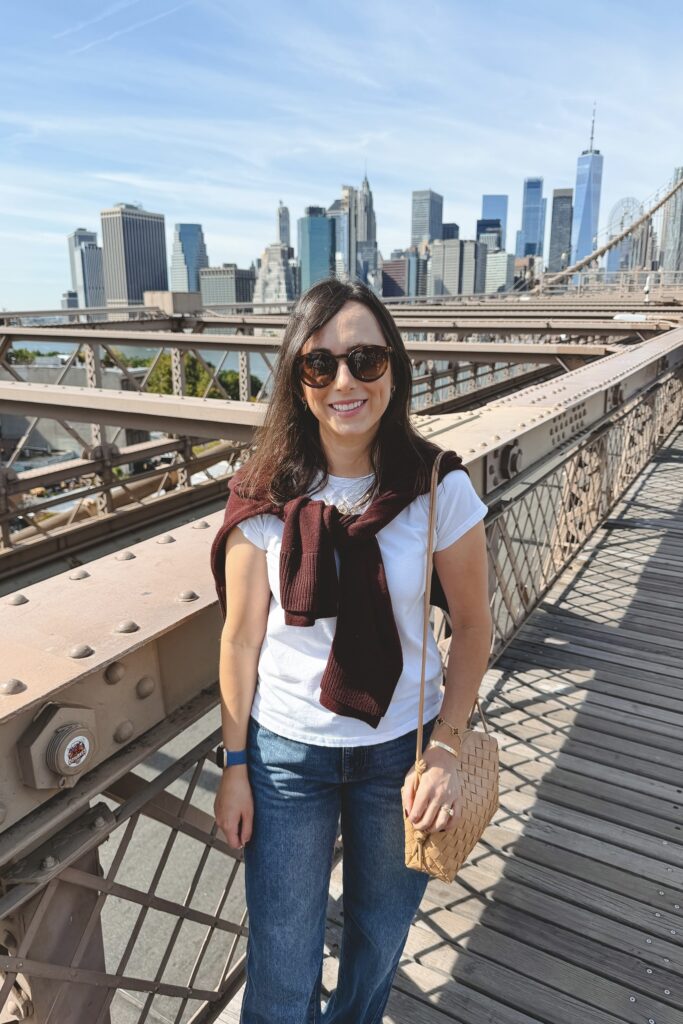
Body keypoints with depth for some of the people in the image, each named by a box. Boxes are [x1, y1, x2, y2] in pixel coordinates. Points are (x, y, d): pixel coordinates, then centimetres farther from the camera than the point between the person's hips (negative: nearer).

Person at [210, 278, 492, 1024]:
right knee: (281, 959, 17)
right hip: (286, 752, 0)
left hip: (401, 748, 1)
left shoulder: (440, 488, -14)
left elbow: (473, 624, -5)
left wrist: (446, 748, -10)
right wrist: (234, 765, -2)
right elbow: (242, 637, -7)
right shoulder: (264, 498, -13)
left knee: (381, 932, 25)